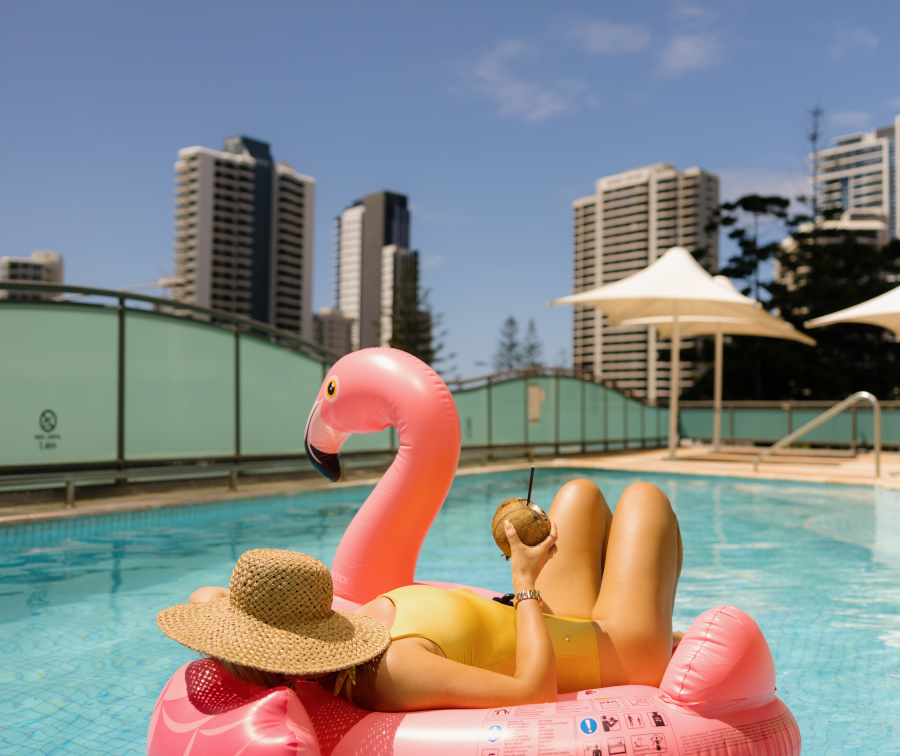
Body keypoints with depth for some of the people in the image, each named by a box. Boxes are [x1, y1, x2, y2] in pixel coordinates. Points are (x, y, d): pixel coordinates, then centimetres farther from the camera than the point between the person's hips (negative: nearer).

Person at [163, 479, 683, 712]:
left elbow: (207, 596, -4)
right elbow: (534, 690, -42)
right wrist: (526, 582, -30)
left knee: (582, 494, 24)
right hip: (623, 654, -7)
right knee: (644, 496, 11)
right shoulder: (391, 674, -42)